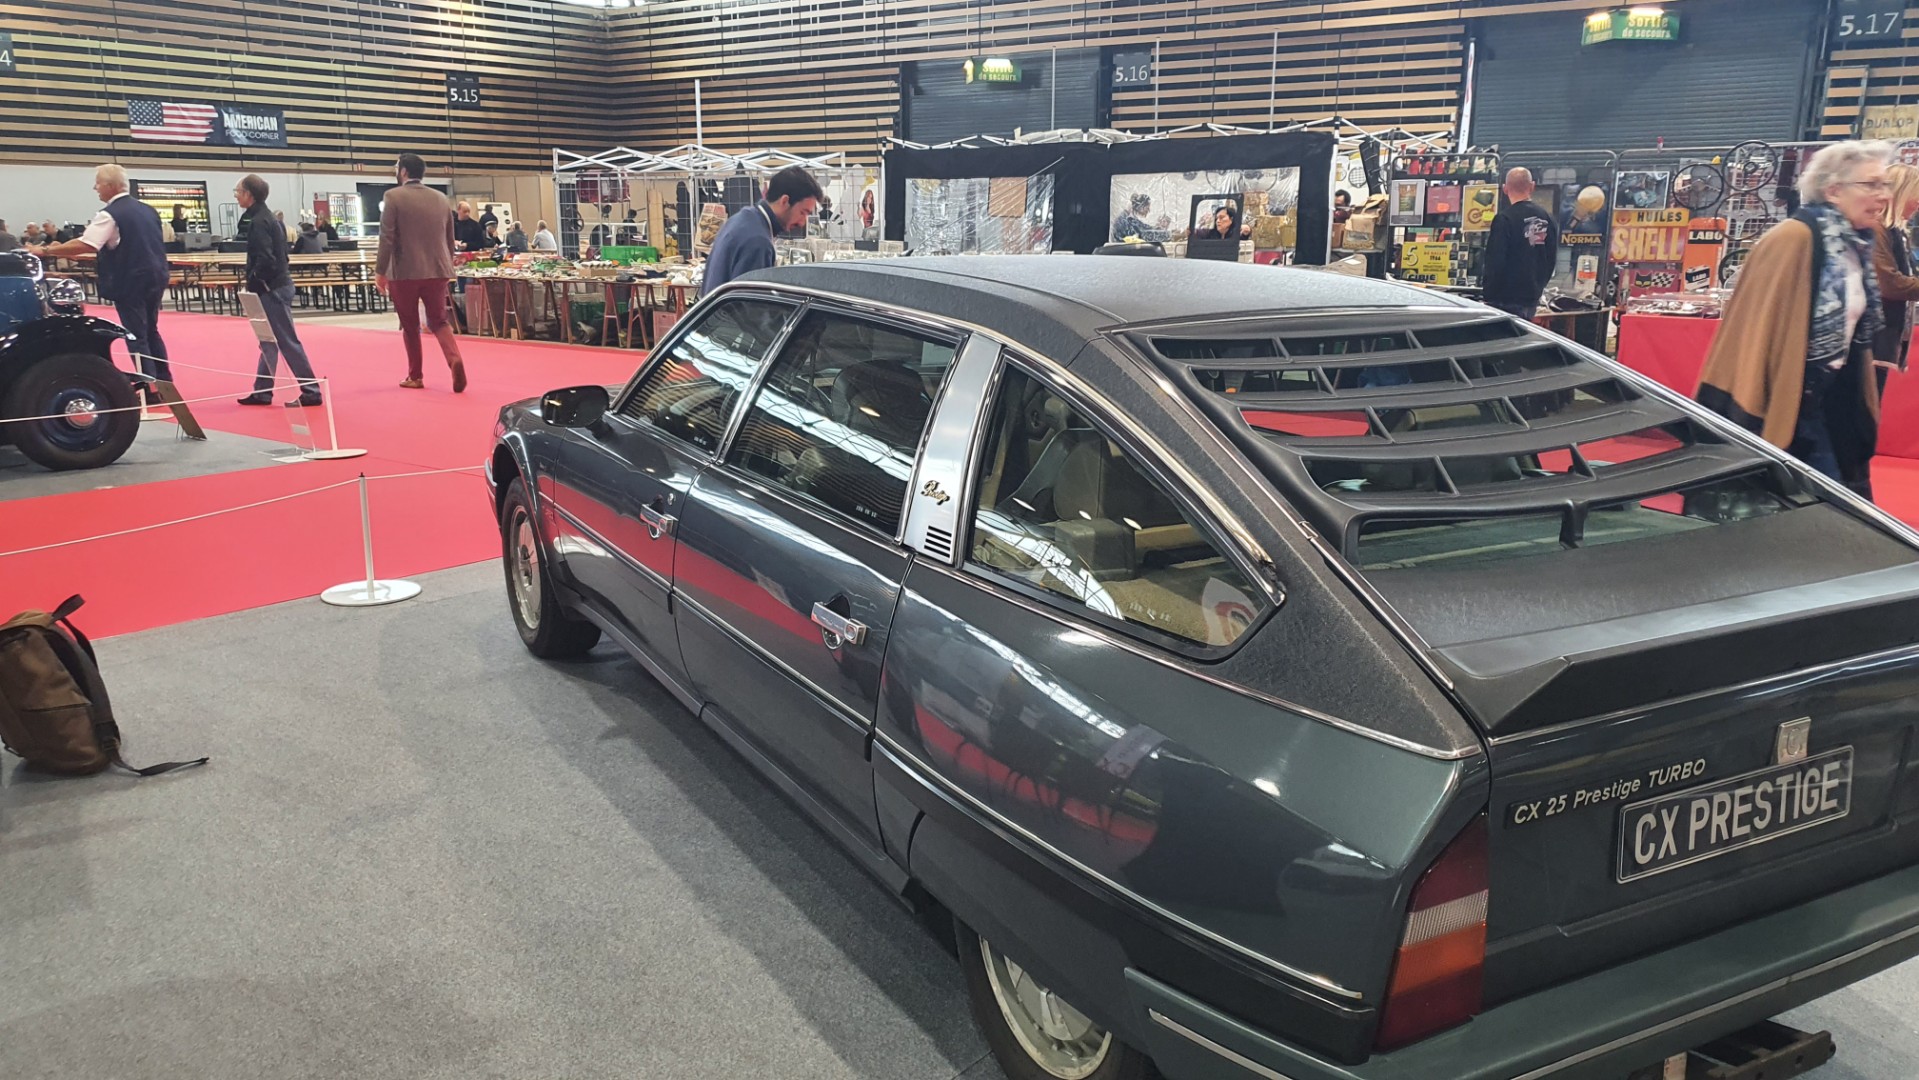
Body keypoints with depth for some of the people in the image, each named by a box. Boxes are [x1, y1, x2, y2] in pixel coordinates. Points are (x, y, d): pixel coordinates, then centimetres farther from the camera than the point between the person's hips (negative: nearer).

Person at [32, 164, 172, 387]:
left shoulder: (110, 214, -13)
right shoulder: (147, 210, 12)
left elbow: (84, 245, -21)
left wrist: (46, 251, -12)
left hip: (130, 282, -8)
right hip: (156, 278, 8)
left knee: (136, 336, -1)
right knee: (151, 332, 18)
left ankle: (150, 387, -1)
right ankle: (164, 380, 21)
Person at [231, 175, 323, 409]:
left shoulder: (258, 222, -17)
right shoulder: (267, 217, 13)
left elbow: (265, 260, -25)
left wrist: (253, 284, -12)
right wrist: (255, 284, 14)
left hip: (272, 288, -10)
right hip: (276, 285, 10)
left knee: (287, 342, -7)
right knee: (269, 341, 14)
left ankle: (311, 391, -5)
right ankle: (262, 392, 21)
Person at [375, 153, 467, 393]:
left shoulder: (394, 196, -6)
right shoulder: (441, 198, 8)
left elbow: (387, 238, -11)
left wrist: (380, 271, -5)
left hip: (405, 271, -3)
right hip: (437, 270, 4)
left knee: (410, 325, 9)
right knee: (438, 321, 9)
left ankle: (415, 376, 15)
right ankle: (455, 359, -17)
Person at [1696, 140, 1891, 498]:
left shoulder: (1857, 247, 9)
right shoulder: (1794, 240, -17)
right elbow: (1755, 327, -20)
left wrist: (1861, 402, 23)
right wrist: (1744, 411, -22)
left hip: (1831, 400, 9)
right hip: (1784, 402, -9)